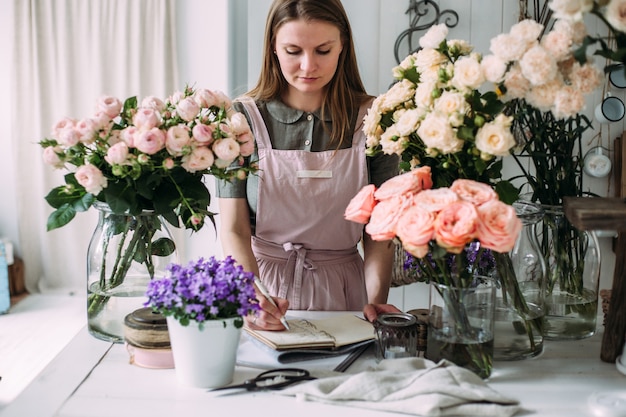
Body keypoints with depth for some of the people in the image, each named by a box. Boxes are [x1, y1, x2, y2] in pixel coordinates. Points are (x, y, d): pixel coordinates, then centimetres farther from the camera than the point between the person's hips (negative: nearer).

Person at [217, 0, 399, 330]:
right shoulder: (242, 117, -3)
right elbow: (233, 229, -6)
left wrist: (376, 303, -16)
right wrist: (252, 298, -23)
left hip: (341, 288, 1)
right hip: (262, 278, 0)